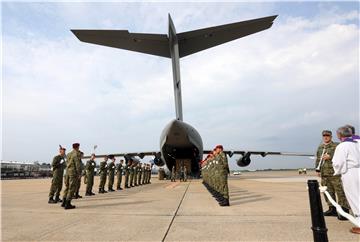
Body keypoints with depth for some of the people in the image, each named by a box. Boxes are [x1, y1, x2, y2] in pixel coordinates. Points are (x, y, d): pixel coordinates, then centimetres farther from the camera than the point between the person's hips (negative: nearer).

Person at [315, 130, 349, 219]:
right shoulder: (320, 147, 15)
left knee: (340, 191, -4)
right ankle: (332, 209, 23)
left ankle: (344, 210, 4)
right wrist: (318, 170, 15)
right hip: (324, 174, 6)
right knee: (328, 191, 12)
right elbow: (318, 159, 19)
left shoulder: (336, 146, -2)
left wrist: (330, 156, -21)